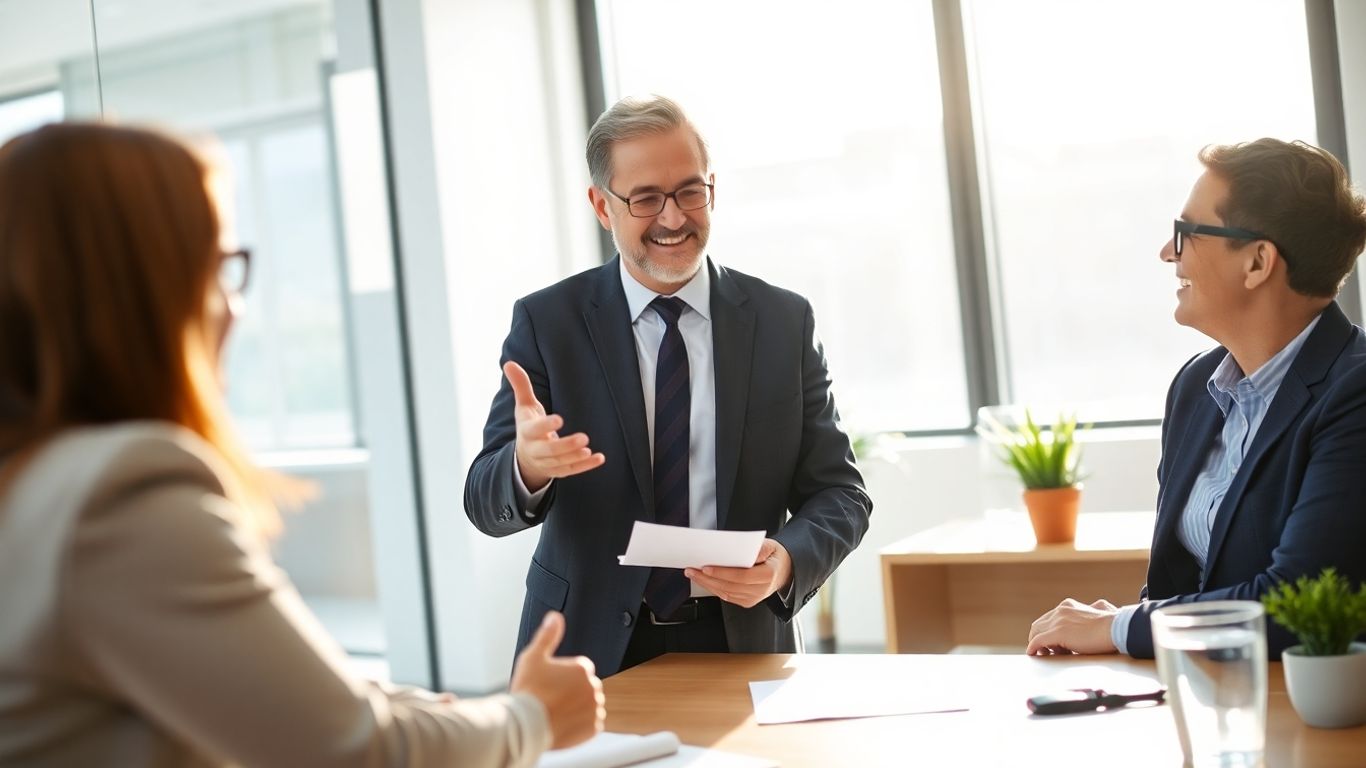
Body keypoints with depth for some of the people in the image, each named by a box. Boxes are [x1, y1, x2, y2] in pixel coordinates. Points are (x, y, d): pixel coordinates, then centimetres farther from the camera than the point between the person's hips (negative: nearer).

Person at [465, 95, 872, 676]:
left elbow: (838, 491, 7)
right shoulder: (547, 322, 2)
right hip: (591, 650, 0)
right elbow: (487, 504, -3)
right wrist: (527, 464, -27)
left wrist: (788, 560, -15)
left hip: (738, 649, 1)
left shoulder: (785, 322, 5)